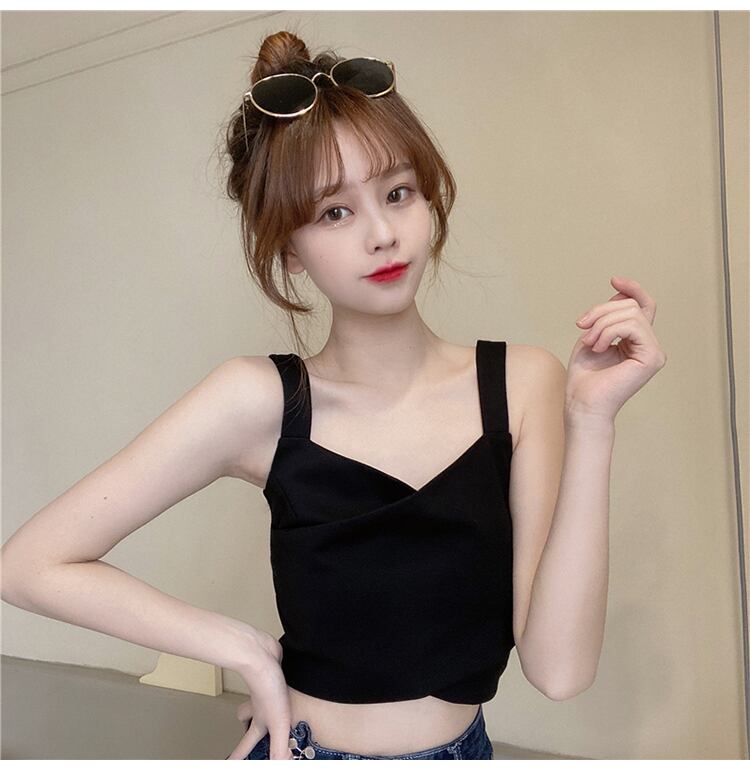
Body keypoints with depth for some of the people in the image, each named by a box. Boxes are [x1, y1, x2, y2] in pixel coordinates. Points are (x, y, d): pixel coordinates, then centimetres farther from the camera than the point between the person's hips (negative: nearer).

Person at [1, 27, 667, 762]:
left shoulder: (522, 382, -14)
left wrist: (590, 420, -25)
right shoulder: (260, 400, -18)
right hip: (308, 748, -1)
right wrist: (244, 648, -14)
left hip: (464, 748, 2)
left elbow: (558, 666, -19)